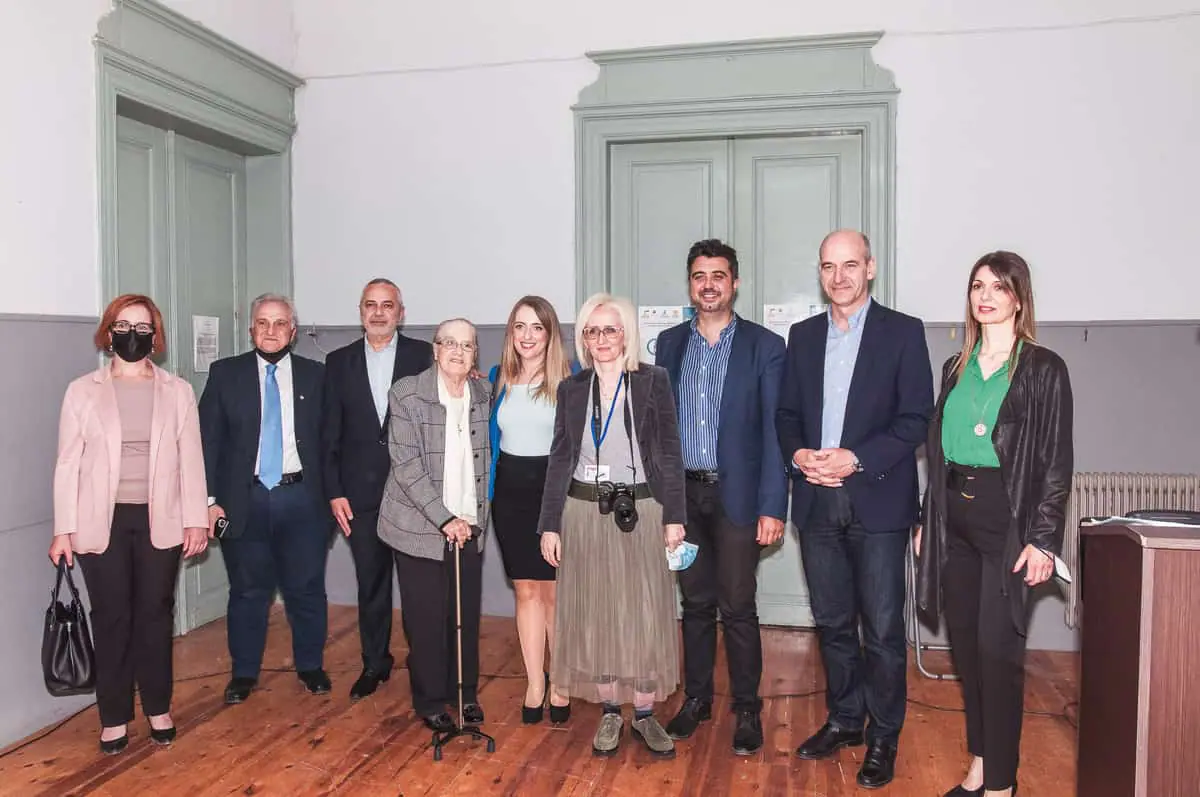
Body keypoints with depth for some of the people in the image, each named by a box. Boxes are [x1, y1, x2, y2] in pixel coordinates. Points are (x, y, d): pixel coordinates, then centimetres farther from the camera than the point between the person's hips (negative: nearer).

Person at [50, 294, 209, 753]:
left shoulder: (178, 391, 3)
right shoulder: (82, 391, 1)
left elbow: (191, 459, 2)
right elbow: (68, 463, 1)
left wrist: (196, 520, -2)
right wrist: (63, 529, -3)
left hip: (159, 520, 1)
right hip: (102, 522, 0)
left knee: (156, 613, 8)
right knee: (111, 617, 6)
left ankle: (158, 708, 23)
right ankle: (114, 717, 19)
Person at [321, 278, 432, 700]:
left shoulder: (423, 356, 0)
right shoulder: (339, 362, 6)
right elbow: (330, 433, 6)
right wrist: (334, 491, 0)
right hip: (361, 492, 2)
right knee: (371, 582, 12)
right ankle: (374, 663, 28)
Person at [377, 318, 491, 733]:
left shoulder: (483, 393, 4)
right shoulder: (407, 394, -9)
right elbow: (407, 464, -13)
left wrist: (475, 517, 8)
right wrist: (444, 518, -17)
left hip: (468, 526, 4)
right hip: (421, 526, -3)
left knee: (466, 615, 8)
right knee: (426, 618, 5)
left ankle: (465, 692, 28)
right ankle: (430, 700, 23)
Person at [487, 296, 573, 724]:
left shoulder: (571, 379, -4)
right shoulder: (496, 379, 6)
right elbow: (489, 439, 12)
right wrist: (487, 491, 5)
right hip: (511, 494, 3)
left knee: (555, 591, 5)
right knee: (525, 590, 9)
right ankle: (535, 683, 20)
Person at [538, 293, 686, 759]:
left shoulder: (653, 381, -2)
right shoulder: (571, 389, 5)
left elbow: (670, 453, -3)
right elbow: (560, 459, 6)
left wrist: (674, 516, -7)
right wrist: (549, 525, 3)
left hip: (639, 512, -2)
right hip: (585, 513, 2)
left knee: (643, 615, 3)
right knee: (594, 616, 8)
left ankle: (645, 714, 19)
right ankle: (609, 713, 23)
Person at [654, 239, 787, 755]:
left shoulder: (764, 346, -3)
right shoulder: (670, 343, 8)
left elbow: (774, 431, -6)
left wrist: (772, 507, -11)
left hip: (737, 495, -3)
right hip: (682, 494, 3)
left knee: (738, 608, 2)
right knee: (695, 602, 14)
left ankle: (747, 709, 19)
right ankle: (696, 698, 28)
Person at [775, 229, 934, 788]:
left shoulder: (903, 332, -2)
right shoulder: (802, 336, 11)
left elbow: (916, 419, -6)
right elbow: (787, 414, 13)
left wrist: (857, 459, -17)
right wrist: (798, 454, -7)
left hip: (877, 501, -4)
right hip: (817, 502, 4)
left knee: (882, 627, 3)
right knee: (832, 622, 15)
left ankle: (883, 737, 20)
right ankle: (844, 719, 32)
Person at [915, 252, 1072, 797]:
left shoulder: (1043, 369, -3)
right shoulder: (956, 368, 12)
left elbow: (1056, 462, -6)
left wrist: (1042, 540, -12)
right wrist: (927, 522, 12)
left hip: (1008, 521, -5)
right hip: (955, 520, 5)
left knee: (997, 649, -3)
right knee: (965, 646, 11)